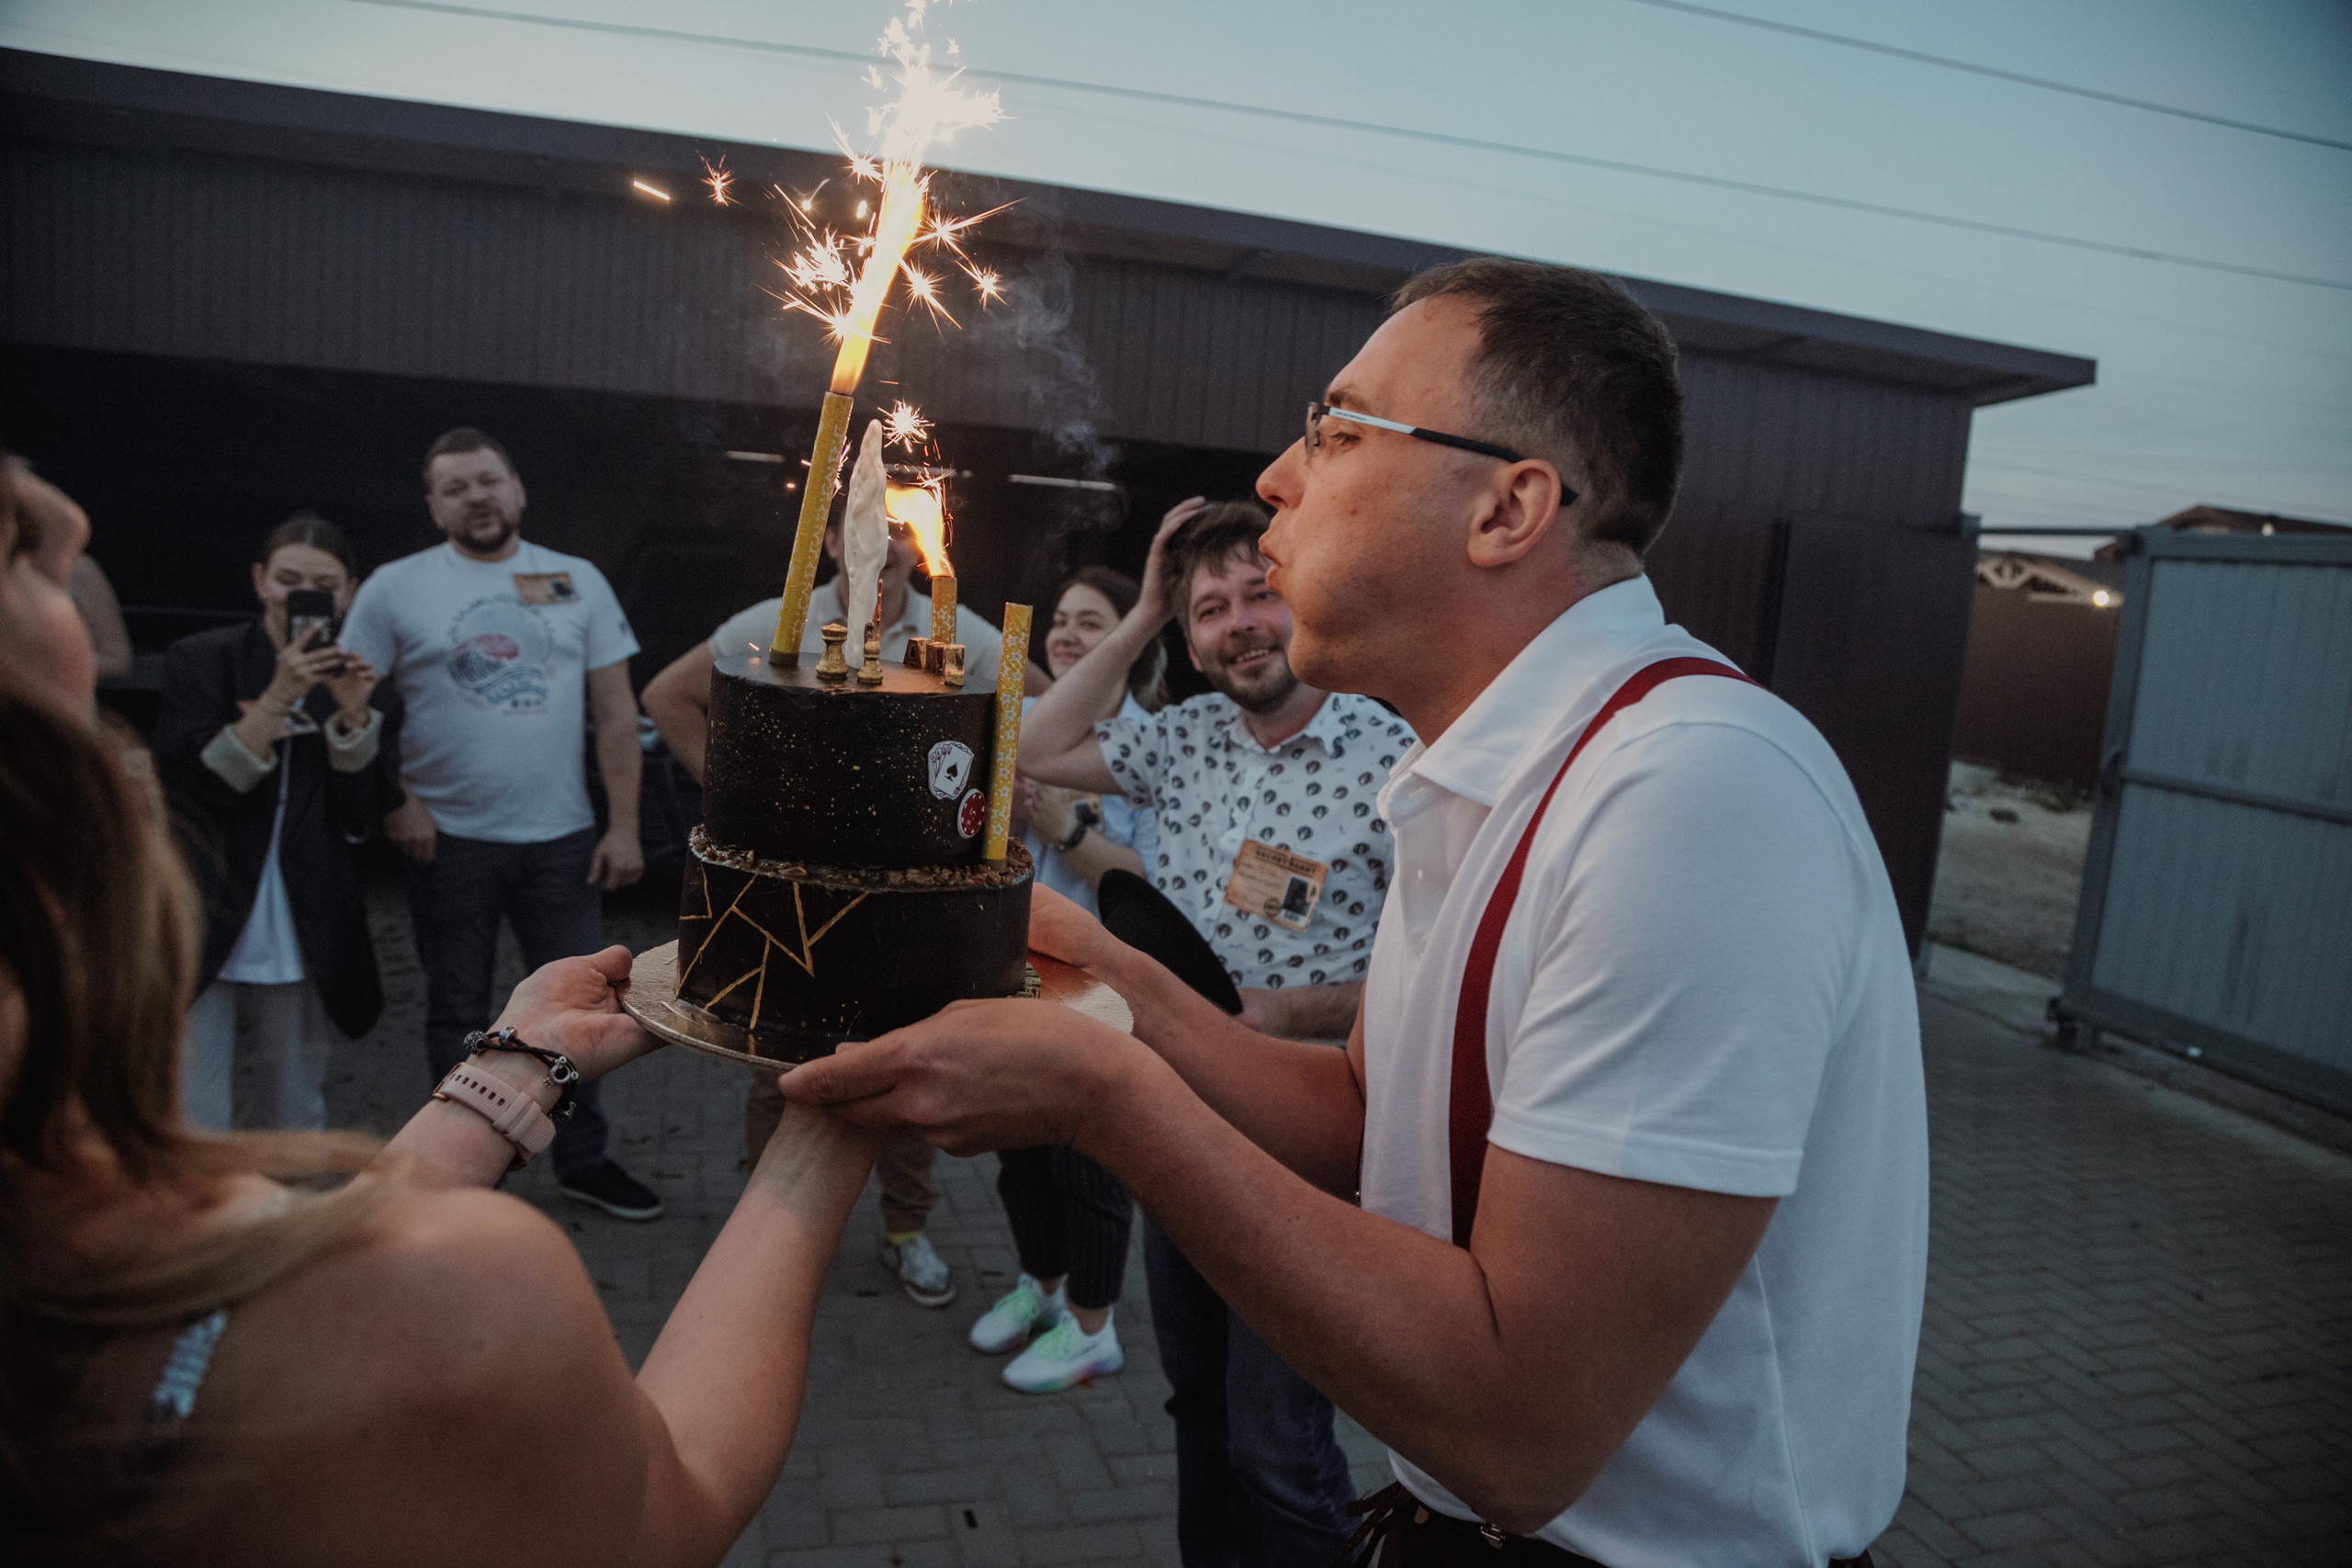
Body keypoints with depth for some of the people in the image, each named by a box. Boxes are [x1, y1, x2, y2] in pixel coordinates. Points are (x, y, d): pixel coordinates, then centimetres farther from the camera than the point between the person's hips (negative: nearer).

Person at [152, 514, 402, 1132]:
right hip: (202, 941, -3)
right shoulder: (199, 660, -1)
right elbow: (193, 782, -13)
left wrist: (354, 714, -15)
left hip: (301, 945, 3)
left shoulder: (361, 684, 5)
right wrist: (278, 698, -22)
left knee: (295, 1127, 13)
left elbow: (363, 819, -2)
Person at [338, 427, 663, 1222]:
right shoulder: (395, 588, -1)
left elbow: (616, 714, 3)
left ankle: (584, 1161, 25)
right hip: (449, 842, -1)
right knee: (458, 1015, 12)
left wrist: (623, 826, -2)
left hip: (563, 839, 2)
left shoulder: (578, 582, 4)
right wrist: (395, 805, -10)